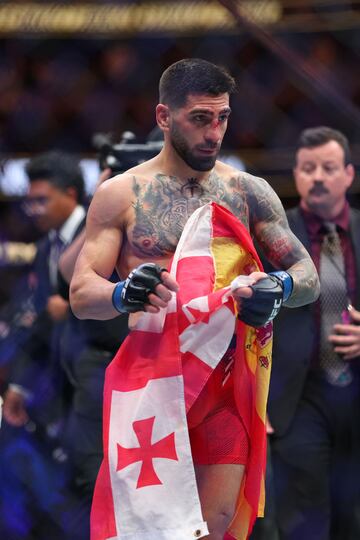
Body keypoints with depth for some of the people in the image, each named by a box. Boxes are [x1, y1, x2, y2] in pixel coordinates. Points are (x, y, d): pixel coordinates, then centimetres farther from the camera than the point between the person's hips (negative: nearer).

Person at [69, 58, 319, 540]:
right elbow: (80, 294, 0)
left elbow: (309, 278, 12)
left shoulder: (250, 192, 11)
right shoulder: (120, 195, 5)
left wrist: (279, 287, -13)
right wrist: (124, 295, -23)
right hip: (150, 373, -2)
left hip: (227, 376, 2)